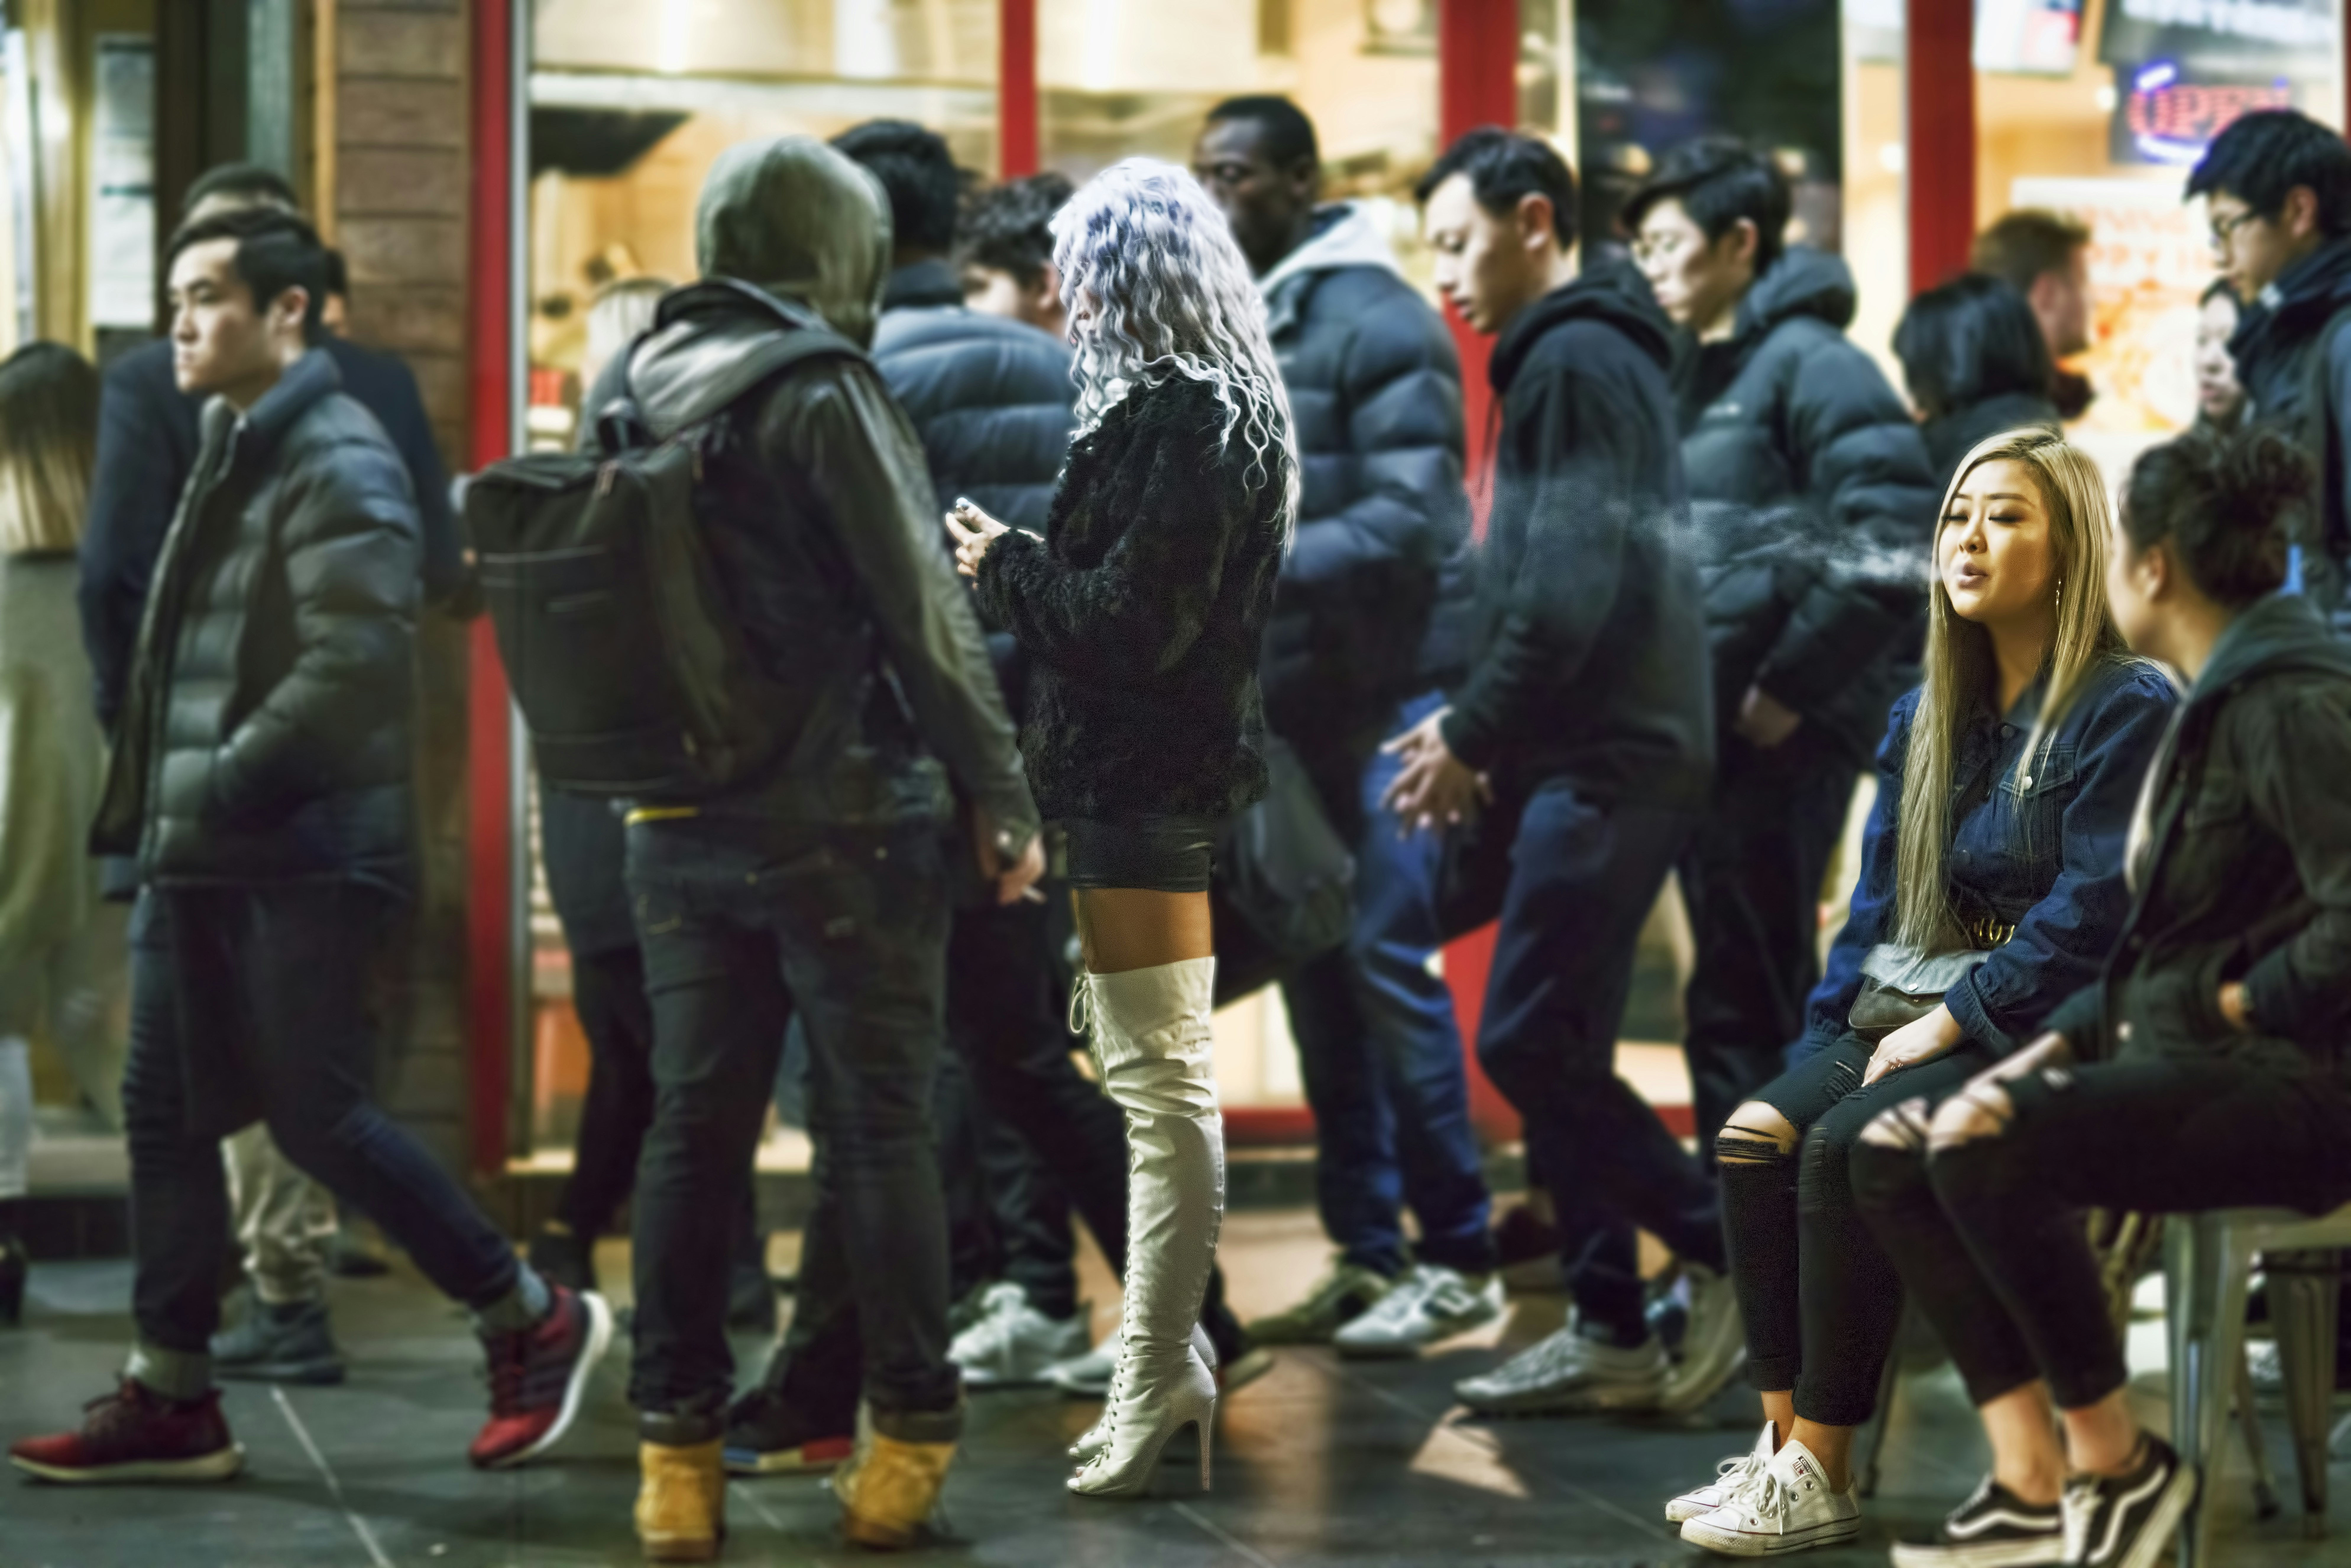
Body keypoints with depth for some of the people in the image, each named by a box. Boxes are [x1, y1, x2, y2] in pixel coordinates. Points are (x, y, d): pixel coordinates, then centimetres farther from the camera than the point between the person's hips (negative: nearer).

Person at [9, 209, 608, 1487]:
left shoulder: (337, 463, -14)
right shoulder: (232, 450, 16)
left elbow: (356, 662, -24)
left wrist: (228, 782, -18)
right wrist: (158, 802, 11)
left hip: (303, 859, -9)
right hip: (205, 857, 9)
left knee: (318, 1118, -5)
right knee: (167, 1112, 9)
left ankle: (534, 1323, 10)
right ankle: (171, 1395, 17)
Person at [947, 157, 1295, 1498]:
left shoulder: (1187, 420, -17)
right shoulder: (1210, 406, 15)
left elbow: (1137, 620, -21)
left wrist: (1010, 567, -8)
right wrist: (1026, 564, 8)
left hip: (1145, 784, -11)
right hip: (1154, 772, 11)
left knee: (1162, 1084, -8)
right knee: (1153, 1074, 17)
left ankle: (1154, 1389, -4)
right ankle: (1173, 1358, 25)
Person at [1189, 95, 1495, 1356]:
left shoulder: (1376, 322, -10)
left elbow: (1415, 522, -18)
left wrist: (1260, 572, -26)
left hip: (1374, 700, -8)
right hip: (1279, 702, 8)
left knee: (1386, 960, -7)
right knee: (1316, 976, 9)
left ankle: (1457, 1260, 2)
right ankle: (1363, 1253, 17)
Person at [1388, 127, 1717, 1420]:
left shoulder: (1575, 361, -12)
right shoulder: (1589, 355, 20)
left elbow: (1567, 590, -21)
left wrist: (1472, 739, -13)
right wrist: (1479, 732, 13)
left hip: (1605, 763, -10)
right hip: (1593, 750, 10)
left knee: (1529, 1040, -10)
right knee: (1557, 1048, 10)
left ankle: (1737, 1263, -4)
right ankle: (1609, 1330, 13)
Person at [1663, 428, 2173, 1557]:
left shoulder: (2126, 710, -6)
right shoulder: (1925, 717, 18)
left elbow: (2093, 914, -14)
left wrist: (1950, 1023, -17)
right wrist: (1836, 1031, 3)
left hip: (2040, 1033, -7)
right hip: (1910, 1015, 7)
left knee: (1845, 1149, -29)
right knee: (1755, 1135, -20)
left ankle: (1822, 1478, -24)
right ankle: (1782, 1449, -20)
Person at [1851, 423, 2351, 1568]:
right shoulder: (2215, 701, 18)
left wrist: (2235, 1005, -15)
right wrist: (2051, 1049, 8)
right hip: (2184, 1063, 11)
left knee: (1987, 1146, -29)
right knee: (1892, 1151, 1)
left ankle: (2117, 1462, -12)